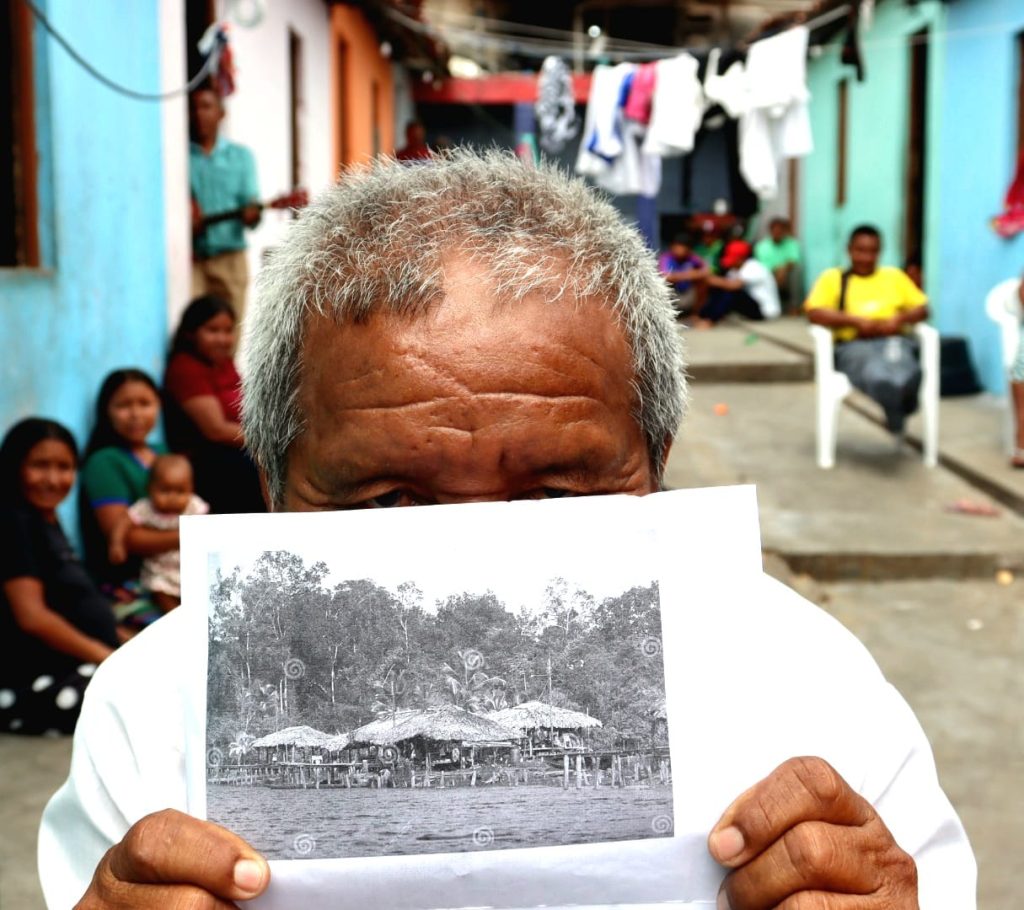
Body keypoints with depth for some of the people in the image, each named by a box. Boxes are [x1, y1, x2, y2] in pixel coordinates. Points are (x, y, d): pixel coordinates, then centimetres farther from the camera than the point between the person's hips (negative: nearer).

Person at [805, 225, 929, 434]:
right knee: (876, 376, -43)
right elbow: (814, 313, 1)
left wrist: (900, 319, -3)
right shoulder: (832, 278, 17)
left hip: (894, 340, 2)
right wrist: (856, 321, -11)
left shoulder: (894, 276, 27)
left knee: (906, 374, -40)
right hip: (854, 344, -2)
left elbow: (922, 309, 20)